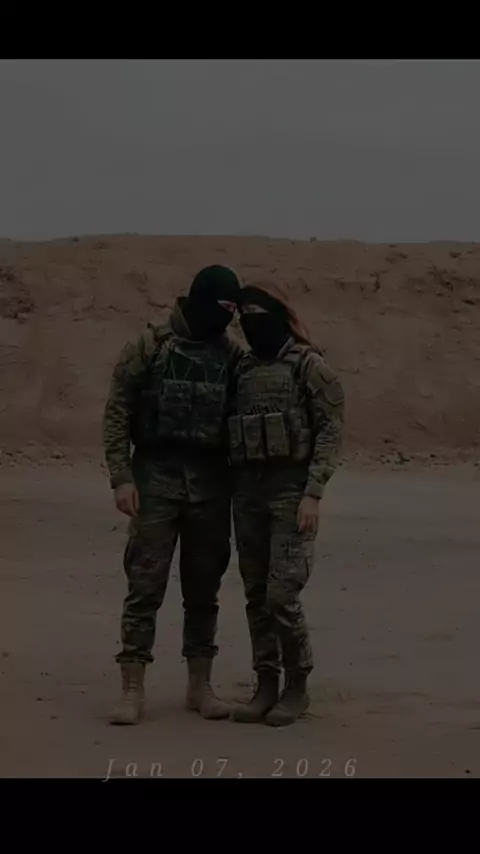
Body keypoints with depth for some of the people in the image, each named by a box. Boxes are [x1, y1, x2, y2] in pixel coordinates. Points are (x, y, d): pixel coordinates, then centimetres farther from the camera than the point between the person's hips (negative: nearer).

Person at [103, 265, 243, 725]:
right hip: (157, 478, -3)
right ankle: (132, 689, 0)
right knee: (145, 585, -4)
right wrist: (121, 477, -10)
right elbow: (117, 413, -3)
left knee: (204, 587, 9)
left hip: (211, 481, 3)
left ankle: (200, 685, 17)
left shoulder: (231, 354, 7)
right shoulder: (149, 348, -2)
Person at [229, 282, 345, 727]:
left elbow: (330, 430, -9)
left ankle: (297, 686, 4)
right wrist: (227, 496, 12)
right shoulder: (243, 370, 14)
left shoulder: (309, 365, -4)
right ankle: (266, 686, 14)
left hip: (290, 489, -6)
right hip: (247, 490, 6)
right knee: (256, 595, 6)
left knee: (281, 595, -10)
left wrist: (313, 494, -16)